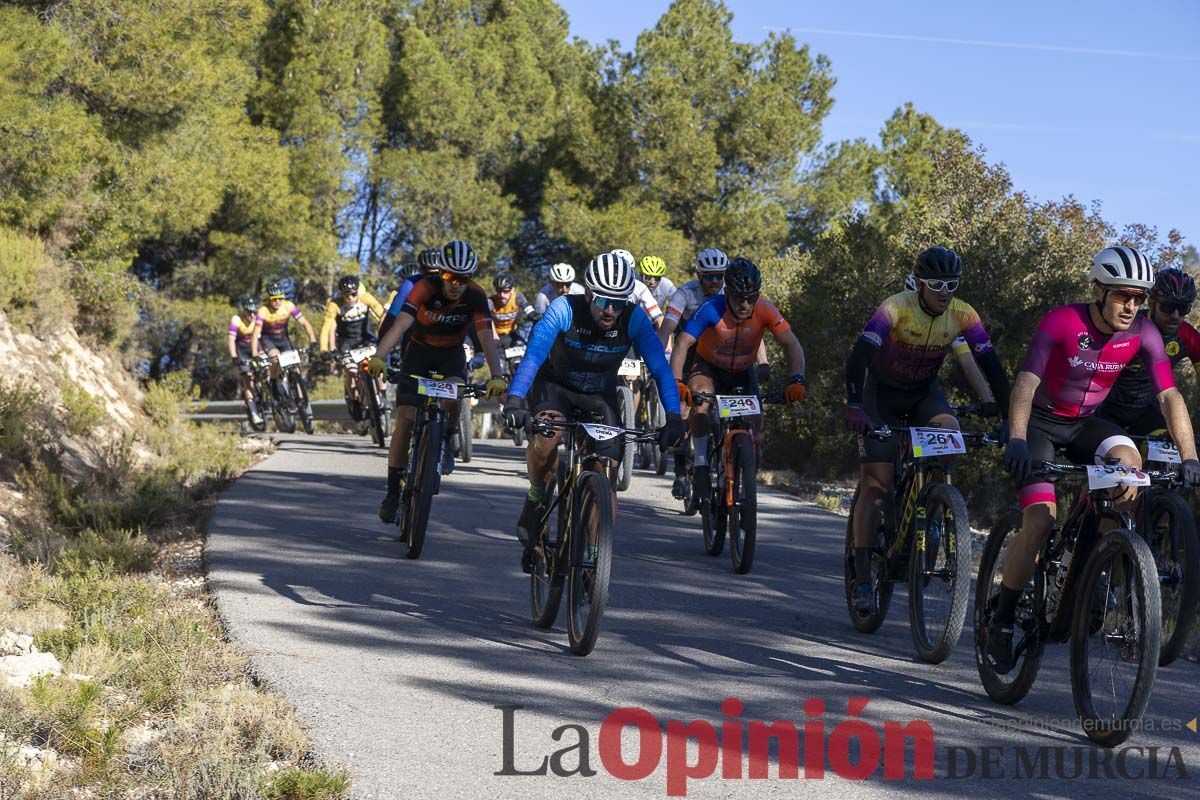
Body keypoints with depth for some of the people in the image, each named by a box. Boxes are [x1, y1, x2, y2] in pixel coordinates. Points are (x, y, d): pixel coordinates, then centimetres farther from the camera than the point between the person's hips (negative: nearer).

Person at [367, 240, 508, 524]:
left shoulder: (475, 296, -22)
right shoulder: (425, 288, -27)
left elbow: (487, 339, -29)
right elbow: (400, 324, -37)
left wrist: (497, 376, -44)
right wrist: (378, 357, -53)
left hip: (451, 354, 0)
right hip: (419, 350, 0)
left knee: (452, 396, -33)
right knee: (405, 420, -11)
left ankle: (447, 441, -2)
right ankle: (393, 492, -2)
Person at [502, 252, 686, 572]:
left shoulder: (634, 318, -23)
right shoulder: (565, 309, -29)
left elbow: (660, 367, -28)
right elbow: (533, 355, -40)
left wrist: (673, 417, -42)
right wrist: (514, 400, -55)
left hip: (600, 395, 2)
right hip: (555, 385, -2)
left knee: (607, 476, -11)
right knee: (547, 433, -35)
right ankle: (536, 499, -9)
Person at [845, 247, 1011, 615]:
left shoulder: (963, 316, -17)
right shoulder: (896, 308, -27)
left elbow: (992, 367, -15)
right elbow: (858, 356, -36)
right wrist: (853, 406, -49)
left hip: (924, 391, 3)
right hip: (882, 390, -3)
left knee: (949, 431, -29)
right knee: (876, 481, -11)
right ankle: (862, 577, -9)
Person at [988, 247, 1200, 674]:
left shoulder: (1142, 333, -14)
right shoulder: (1062, 321, -26)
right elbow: (1026, 382, -35)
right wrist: (1017, 440, -50)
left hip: (1085, 423, 4)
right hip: (1040, 419, -4)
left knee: (1127, 460, -29)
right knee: (1040, 521, -20)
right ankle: (1001, 618, -4)